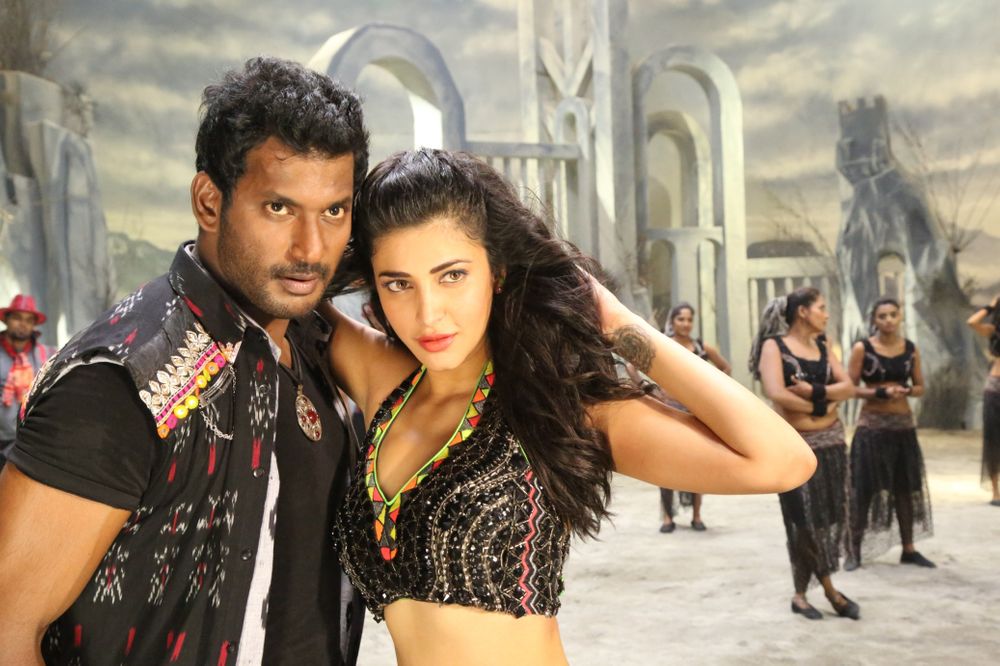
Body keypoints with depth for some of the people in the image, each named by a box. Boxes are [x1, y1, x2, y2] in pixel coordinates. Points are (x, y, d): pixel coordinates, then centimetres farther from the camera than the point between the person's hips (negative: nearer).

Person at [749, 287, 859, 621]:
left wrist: (815, 391, -18)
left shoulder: (821, 346, 11)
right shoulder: (774, 345, -8)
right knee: (806, 519, -2)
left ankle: (801, 593, 18)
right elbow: (776, 394, -21)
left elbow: (848, 387, 0)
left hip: (831, 441, 6)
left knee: (833, 515, 7)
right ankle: (828, 588, 16)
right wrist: (819, 407, -10)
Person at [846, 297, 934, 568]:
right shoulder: (861, 348, -6)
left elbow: (920, 387, 12)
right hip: (871, 426, -4)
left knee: (906, 487, 10)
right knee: (866, 488, -1)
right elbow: (850, 388, -8)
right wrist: (880, 393, -22)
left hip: (904, 425, 4)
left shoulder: (911, 349, 6)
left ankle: (909, 550, 20)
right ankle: (855, 550, 8)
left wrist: (906, 391, -11)